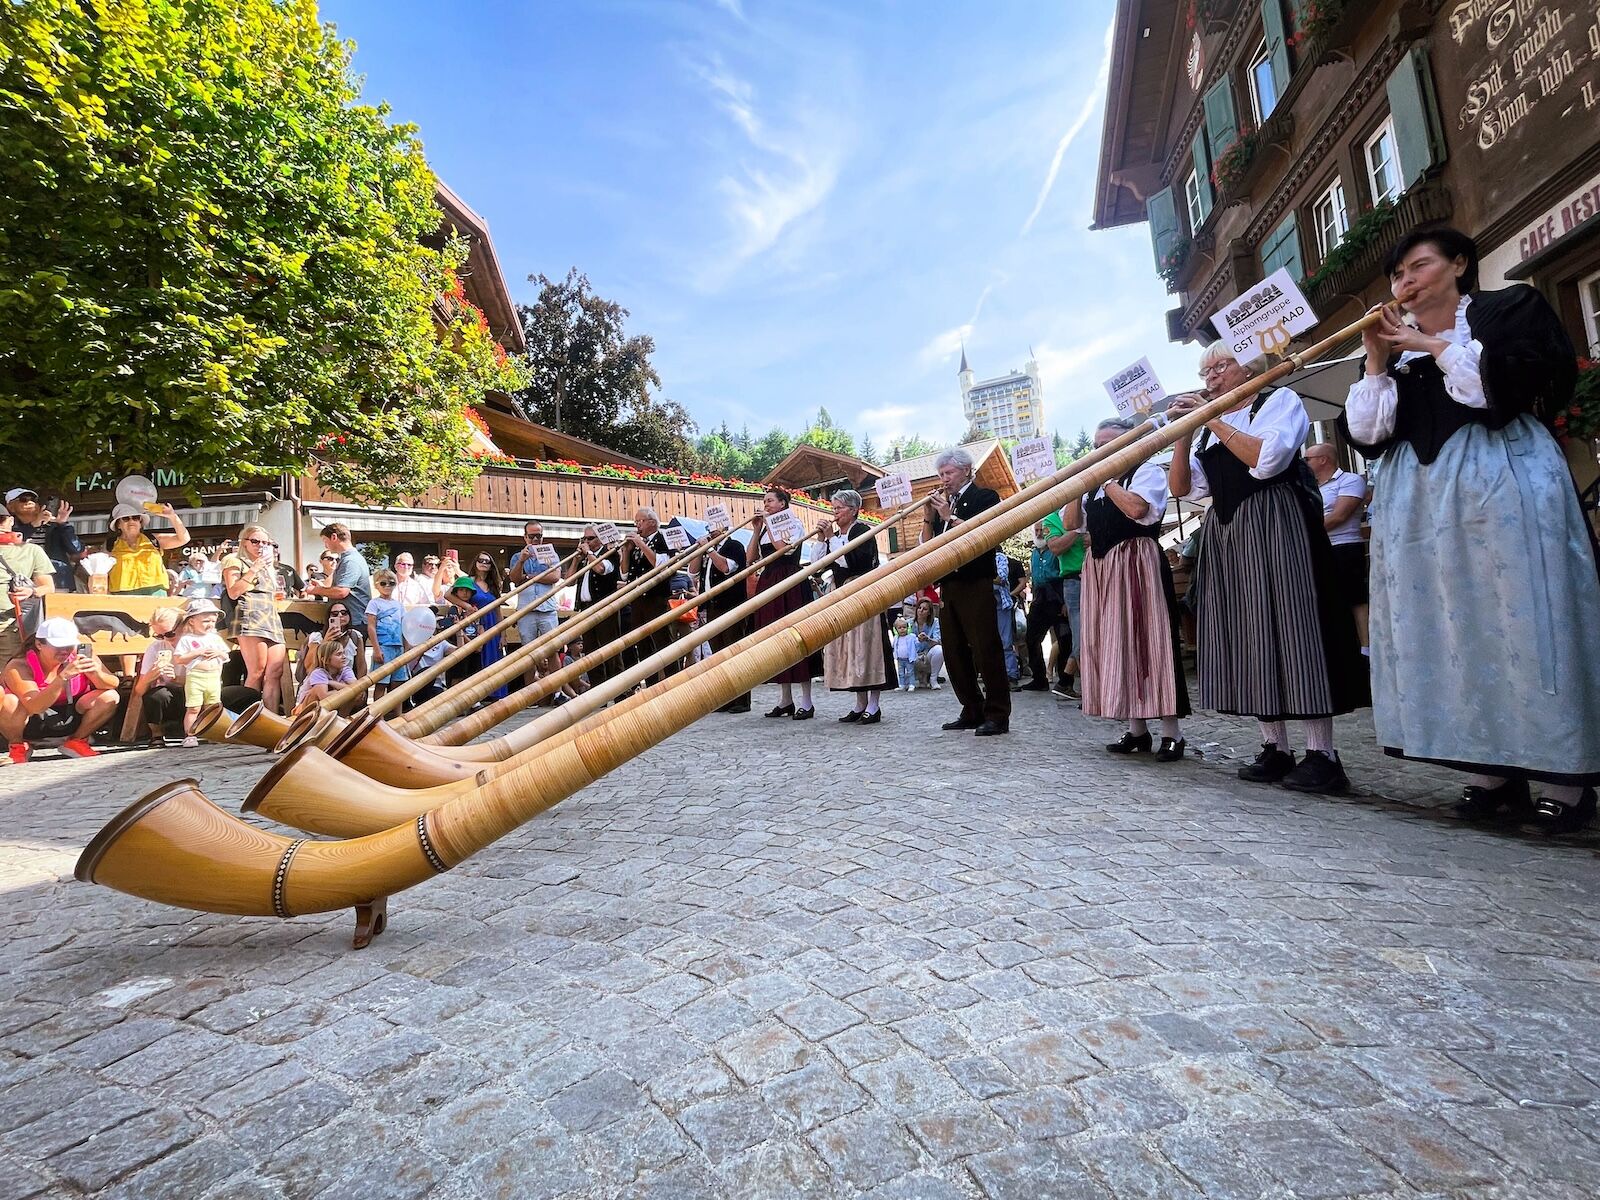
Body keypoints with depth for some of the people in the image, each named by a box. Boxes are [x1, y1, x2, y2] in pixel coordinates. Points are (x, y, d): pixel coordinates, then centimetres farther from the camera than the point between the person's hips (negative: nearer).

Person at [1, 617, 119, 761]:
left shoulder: (79, 655, -14)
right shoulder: (19, 666, -22)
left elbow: (113, 685, -15)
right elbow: (34, 707, -36)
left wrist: (95, 673, -36)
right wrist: (63, 677, -47)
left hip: (67, 719, 3)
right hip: (28, 724, -2)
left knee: (110, 697, -19)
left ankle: (76, 741, 3)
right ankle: (18, 746, -2)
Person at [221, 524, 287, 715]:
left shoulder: (267, 567, 30)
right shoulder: (235, 562, 11)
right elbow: (233, 593, -3)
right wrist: (254, 569, -4)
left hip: (273, 619, 6)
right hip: (250, 618, -6)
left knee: (275, 672, -8)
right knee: (257, 672, -16)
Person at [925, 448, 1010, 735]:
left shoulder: (985, 496, 2)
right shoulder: (943, 502, 18)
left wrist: (949, 516, -13)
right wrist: (929, 515, 1)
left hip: (975, 584, -7)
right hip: (948, 585, 7)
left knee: (985, 649, -7)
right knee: (955, 652, 7)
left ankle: (997, 714, -2)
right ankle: (972, 711, 15)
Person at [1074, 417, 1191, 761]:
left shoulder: (1147, 471, 0)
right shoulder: (1097, 484, 20)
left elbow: (1135, 508, -19)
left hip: (1136, 565, -7)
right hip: (1101, 568, 7)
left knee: (1147, 640, -8)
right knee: (1114, 643, 5)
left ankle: (1172, 733, -2)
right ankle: (1137, 729, 13)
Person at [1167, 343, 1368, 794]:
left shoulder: (1280, 400, 4)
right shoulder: (1209, 427, 20)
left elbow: (1267, 459, -16)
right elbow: (1181, 487, 9)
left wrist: (1213, 421, -11)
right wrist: (1184, 432, -1)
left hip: (1274, 524, -6)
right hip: (1226, 533, 6)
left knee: (1290, 625, -10)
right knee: (1247, 635, 2)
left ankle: (1321, 753, -5)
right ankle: (1275, 748, 8)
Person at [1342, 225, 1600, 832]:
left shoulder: (1511, 308, 8)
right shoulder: (1397, 346, 18)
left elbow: (1507, 385, -10)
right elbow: (1367, 434, 9)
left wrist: (1437, 347, -2)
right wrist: (1377, 365, 2)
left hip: (1502, 481, -4)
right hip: (1417, 496, 4)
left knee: (1519, 619, -7)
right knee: (1449, 627, 0)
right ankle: (1492, 769, 6)